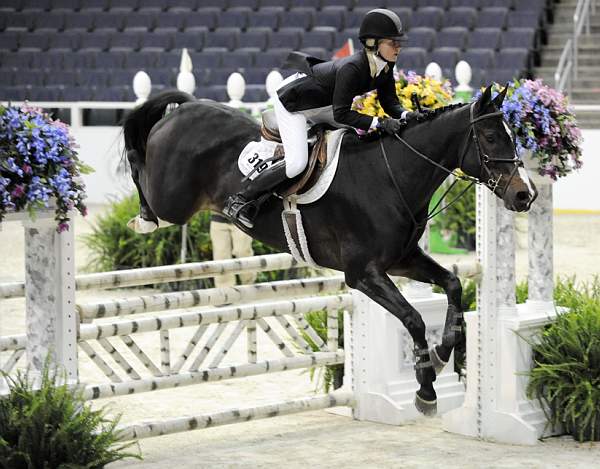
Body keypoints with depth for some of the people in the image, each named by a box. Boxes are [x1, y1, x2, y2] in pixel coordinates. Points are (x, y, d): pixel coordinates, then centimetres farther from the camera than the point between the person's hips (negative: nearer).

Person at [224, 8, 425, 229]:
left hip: (321, 103, 9)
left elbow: (389, 101, -7)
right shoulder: (352, 69, -37)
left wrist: (405, 115, -27)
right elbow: (342, 114, -35)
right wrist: (379, 123, -40)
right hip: (292, 100, -9)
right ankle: (240, 200, -5)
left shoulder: (385, 66, -12)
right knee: (296, 163, -19)